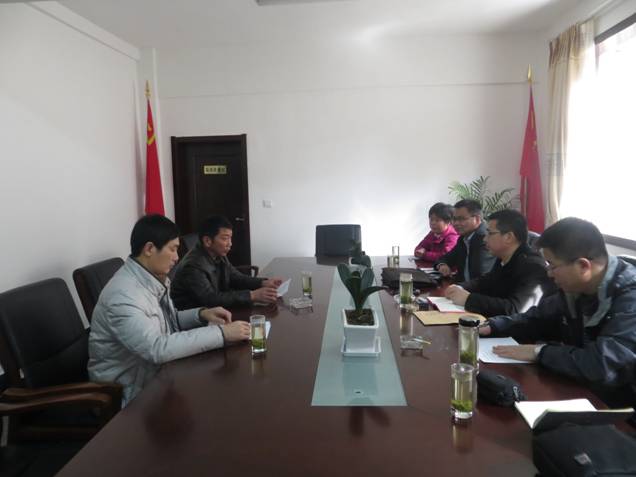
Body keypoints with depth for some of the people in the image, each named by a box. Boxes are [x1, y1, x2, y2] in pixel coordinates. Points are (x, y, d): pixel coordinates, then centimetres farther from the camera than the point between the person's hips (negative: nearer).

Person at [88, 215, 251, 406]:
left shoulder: (154, 279, 1)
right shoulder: (122, 295, -27)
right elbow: (158, 349, -34)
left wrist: (201, 314, -4)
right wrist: (220, 333, -31)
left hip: (158, 373, 8)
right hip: (133, 392, -8)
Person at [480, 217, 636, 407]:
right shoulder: (574, 288, -1)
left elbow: (604, 365, -36)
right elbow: (538, 318, 14)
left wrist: (540, 351, -22)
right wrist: (491, 326, -1)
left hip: (619, 410, -7)